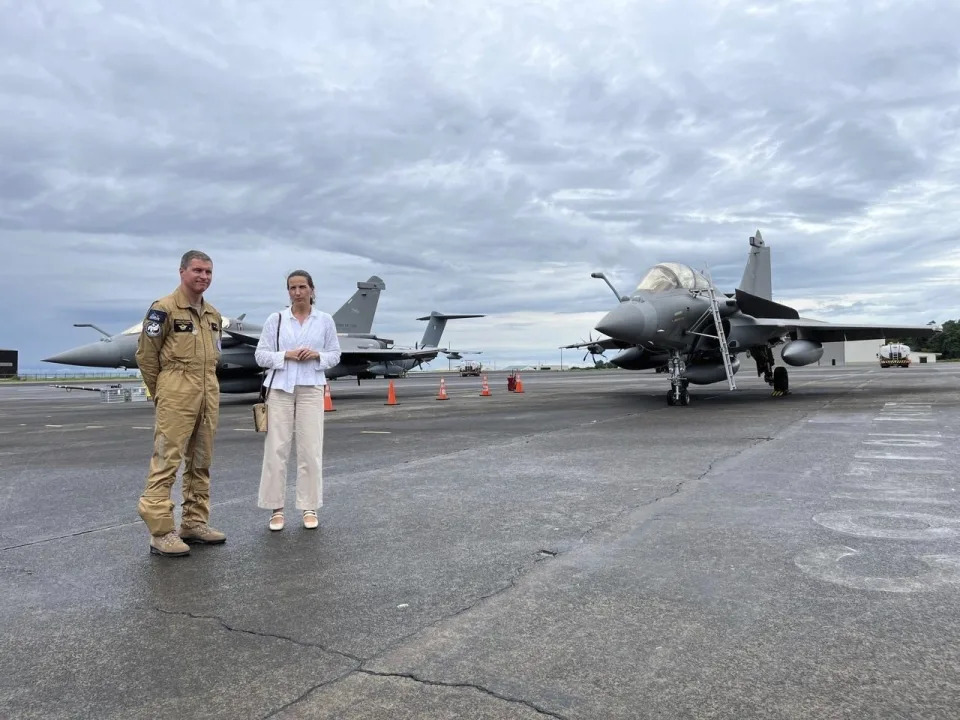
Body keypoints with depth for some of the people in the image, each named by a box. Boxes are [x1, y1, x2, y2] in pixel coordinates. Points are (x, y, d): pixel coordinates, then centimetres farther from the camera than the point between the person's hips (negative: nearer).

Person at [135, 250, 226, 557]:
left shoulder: (213, 314, 14)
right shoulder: (164, 309, -7)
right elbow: (145, 355, -6)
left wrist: (206, 385, 13)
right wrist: (162, 392, 1)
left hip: (209, 393, 8)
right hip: (177, 396, -7)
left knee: (200, 462, 12)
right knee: (166, 461, -6)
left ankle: (194, 523, 22)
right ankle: (161, 532, -1)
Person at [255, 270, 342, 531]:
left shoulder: (325, 320, 5)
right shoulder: (275, 319, 3)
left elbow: (334, 355, 9)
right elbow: (261, 355, 2)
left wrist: (317, 355, -10)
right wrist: (286, 355, -13)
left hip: (310, 389, 0)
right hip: (280, 388, 0)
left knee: (311, 450, 1)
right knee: (276, 448, 0)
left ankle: (309, 507, 11)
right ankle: (276, 508, 10)